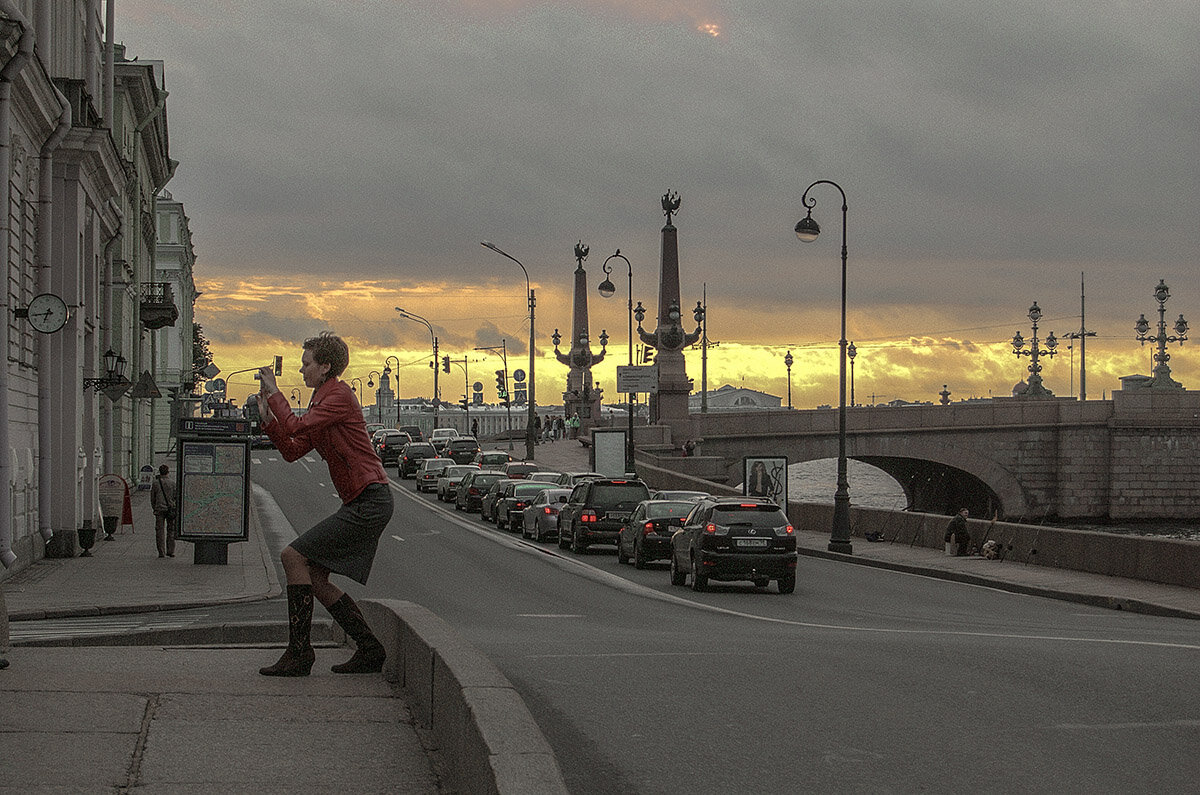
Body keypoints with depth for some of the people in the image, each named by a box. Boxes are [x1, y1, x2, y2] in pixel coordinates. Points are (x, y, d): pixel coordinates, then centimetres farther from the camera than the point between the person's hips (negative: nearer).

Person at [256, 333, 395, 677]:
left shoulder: (339, 395, -11)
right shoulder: (323, 400, 20)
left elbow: (295, 427, -19)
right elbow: (292, 451, 19)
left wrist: (274, 392, -8)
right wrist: (268, 418, 9)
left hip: (369, 502, -10)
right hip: (360, 503, 10)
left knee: (294, 557, -12)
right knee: (315, 577, 10)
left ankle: (299, 652, -11)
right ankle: (369, 650, 12)